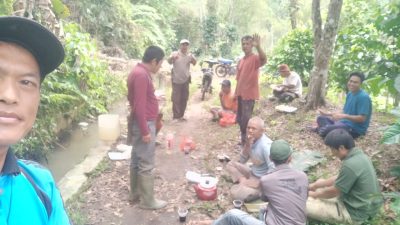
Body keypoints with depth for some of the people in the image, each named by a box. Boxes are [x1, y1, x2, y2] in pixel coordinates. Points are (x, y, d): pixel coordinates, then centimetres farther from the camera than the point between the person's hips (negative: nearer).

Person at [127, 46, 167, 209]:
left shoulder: (139, 72, 11)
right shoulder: (142, 75, -22)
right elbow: (139, 106, -25)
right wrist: (145, 131, -22)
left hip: (142, 123, 11)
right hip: (145, 124, -11)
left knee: (137, 160, 18)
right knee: (146, 164, 0)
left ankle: (135, 193, 31)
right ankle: (147, 201, 12)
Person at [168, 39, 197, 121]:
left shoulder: (190, 55, 4)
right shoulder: (175, 53, -6)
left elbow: (194, 63, -10)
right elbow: (169, 62, -21)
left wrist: (192, 58, -33)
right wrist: (172, 58, -45)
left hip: (185, 80, 4)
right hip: (176, 80, -4)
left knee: (184, 98, 11)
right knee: (176, 99, -1)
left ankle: (181, 115, 23)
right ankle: (176, 116, 6)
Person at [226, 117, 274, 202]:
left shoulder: (266, 145, -27)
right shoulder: (252, 139, -3)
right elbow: (242, 160, 1)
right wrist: (247, 145, -16)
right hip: (253, 173, 8)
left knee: (235, 192, -23)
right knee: (231, 164, 8)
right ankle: (244, 182, -4)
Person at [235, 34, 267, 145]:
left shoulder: (255, 58, -10)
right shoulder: (241, 60, 13)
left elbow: (264, 60, -35)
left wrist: (258, 46, -49)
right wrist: (236, 93, 16)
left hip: (249, 94, -8)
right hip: (241, 93, 8)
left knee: (246, 120, -5)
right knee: (240, 119, 16)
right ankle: (243, 139, 33)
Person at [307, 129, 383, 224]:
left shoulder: (350, 165, -31)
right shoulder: (358, 154, -1)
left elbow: (333, 192, -18)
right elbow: (340, 178, 12)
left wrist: (315, 194, 0)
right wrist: (315, 185, 12)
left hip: (355, 212, -9)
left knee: (305, 207, -17)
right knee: (321, 183, 21)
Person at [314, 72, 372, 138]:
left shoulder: (363, 97, -18)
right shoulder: (350, 94, 11)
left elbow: (362, 118, -22)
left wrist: (344, 116, -31)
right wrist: (329, 113, 9)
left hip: (355, 129, -10)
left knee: (324, 130, -30)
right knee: (321, 118, 8)